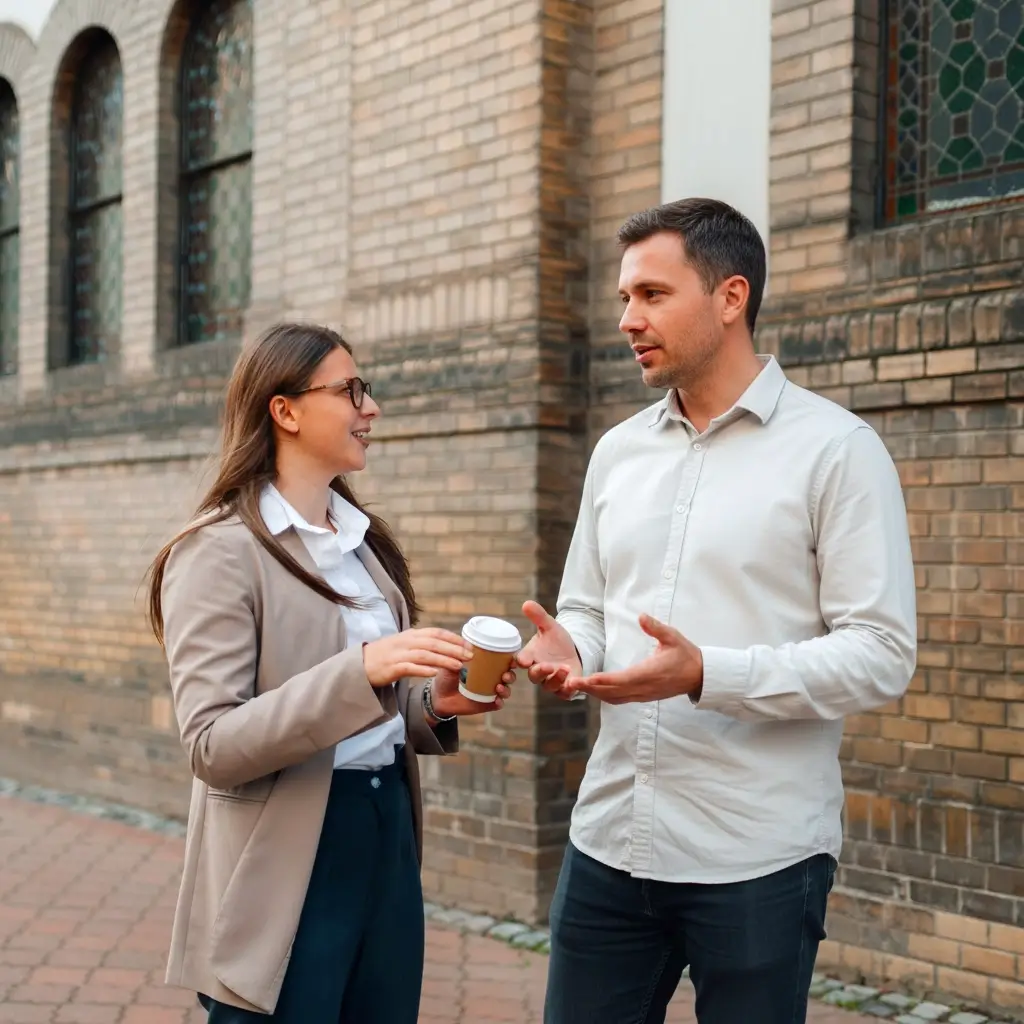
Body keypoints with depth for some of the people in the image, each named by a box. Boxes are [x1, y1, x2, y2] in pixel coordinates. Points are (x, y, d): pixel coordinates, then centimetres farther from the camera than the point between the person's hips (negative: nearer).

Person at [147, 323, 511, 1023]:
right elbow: (212, 745, -19)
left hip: (389, 837, 7)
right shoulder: (219, 551, -12)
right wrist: (360, 670, -29)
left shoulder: (365, 541, 10)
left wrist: (434, 702, -5)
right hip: (287, 864, -7)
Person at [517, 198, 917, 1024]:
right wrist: (568, 651, -8)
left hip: (758, 860, -5)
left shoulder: (837, 450, -7)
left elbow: (882, 655, -12)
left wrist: (707, 675, -24)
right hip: (607, 844, 5)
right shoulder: (618, 451, 11)